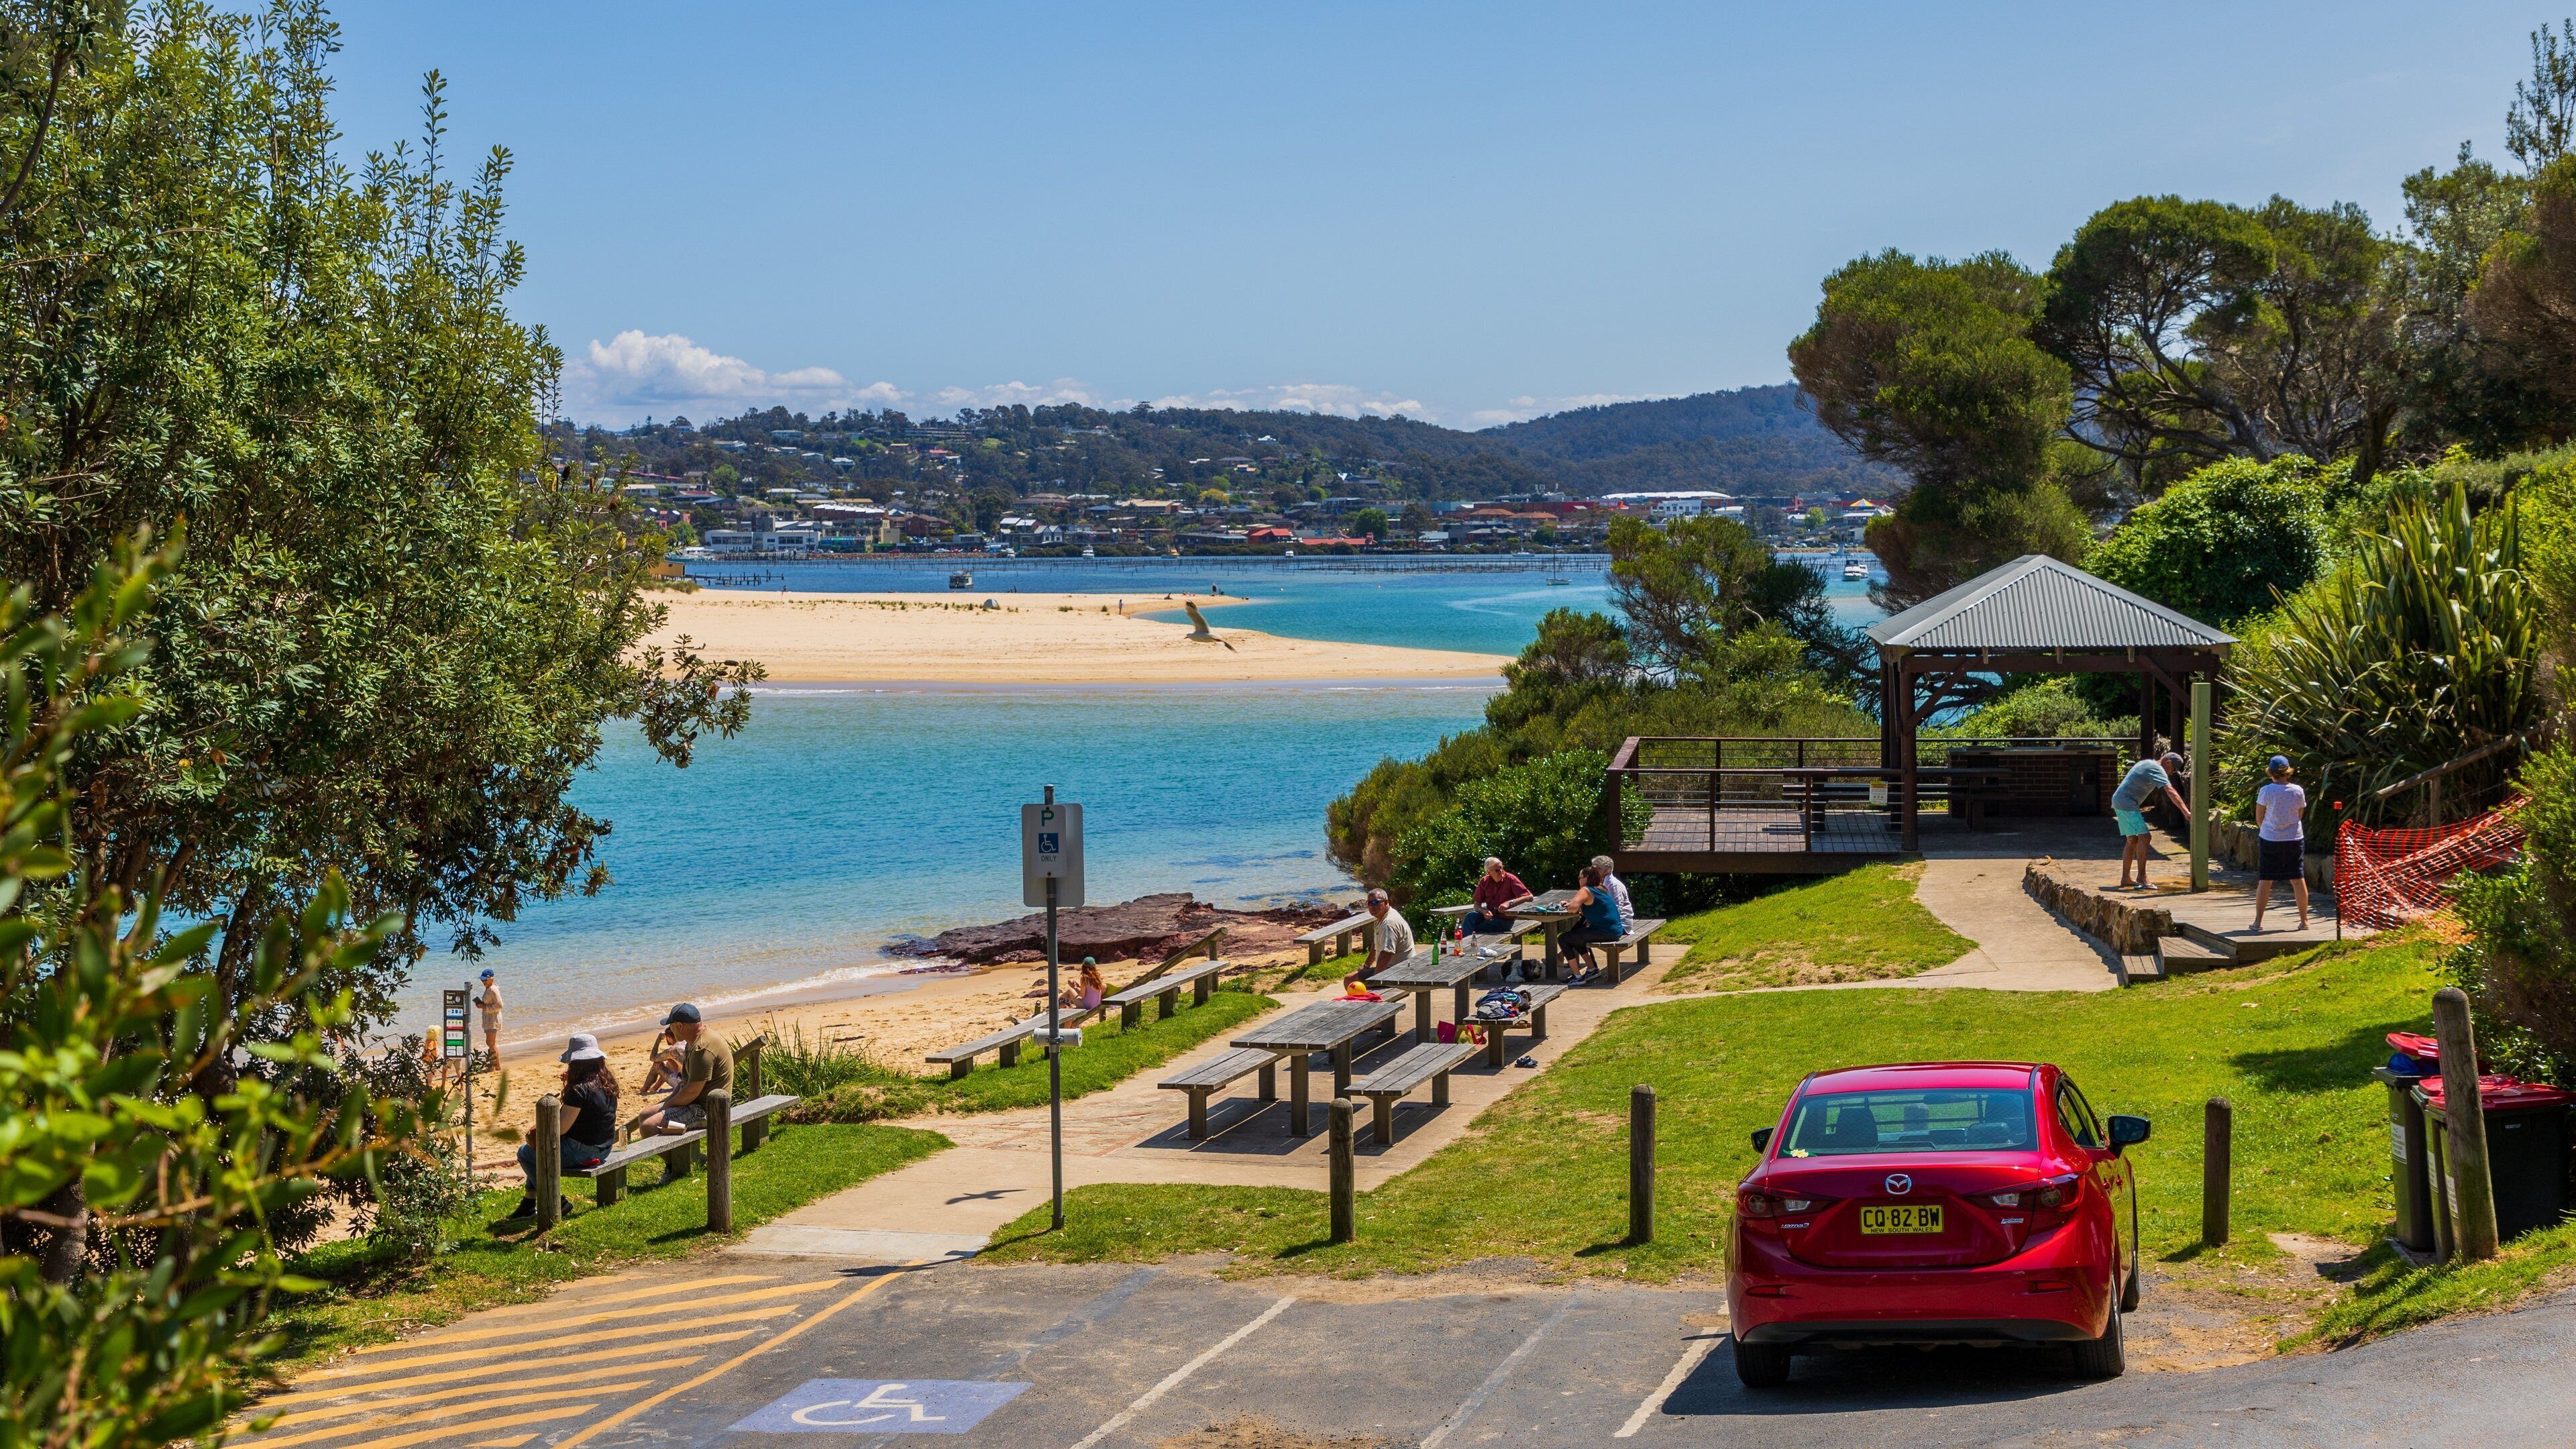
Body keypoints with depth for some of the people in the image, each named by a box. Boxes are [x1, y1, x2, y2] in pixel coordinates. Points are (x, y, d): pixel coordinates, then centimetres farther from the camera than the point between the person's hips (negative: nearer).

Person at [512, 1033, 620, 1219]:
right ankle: (528, 1205, 29)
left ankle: (556, 1203, 9)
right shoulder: (608, 1084, 3)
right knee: (536, 1153, 26)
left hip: (580, 1152, -9)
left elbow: (562, 1128, -20)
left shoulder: (579, 1090, -23)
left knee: (525, 1153, 9)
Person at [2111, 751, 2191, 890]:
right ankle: (2142, 878, -20)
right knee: (2144, 837, -15)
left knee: (2132, 840, 14)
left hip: (2118, 801, 10)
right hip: (2127, 803, -10)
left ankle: (2125, 878, 14)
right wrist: (2186, 811, -32)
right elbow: (2171, 792, -24)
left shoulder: (2147, 764, 20)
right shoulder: (2157, 769, -12)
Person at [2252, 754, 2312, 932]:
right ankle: (2304, 920, 12)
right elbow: (2300, 816, 6)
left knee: (2265, 880, 5)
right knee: (2298, 879, 8)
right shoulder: (2298, 791, -4)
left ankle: (2258, 921, 6)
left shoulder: (2266, 791, -12)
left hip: (2270, 840, -2)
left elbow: (2259, 819, -5)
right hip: (2294, 839, 2)